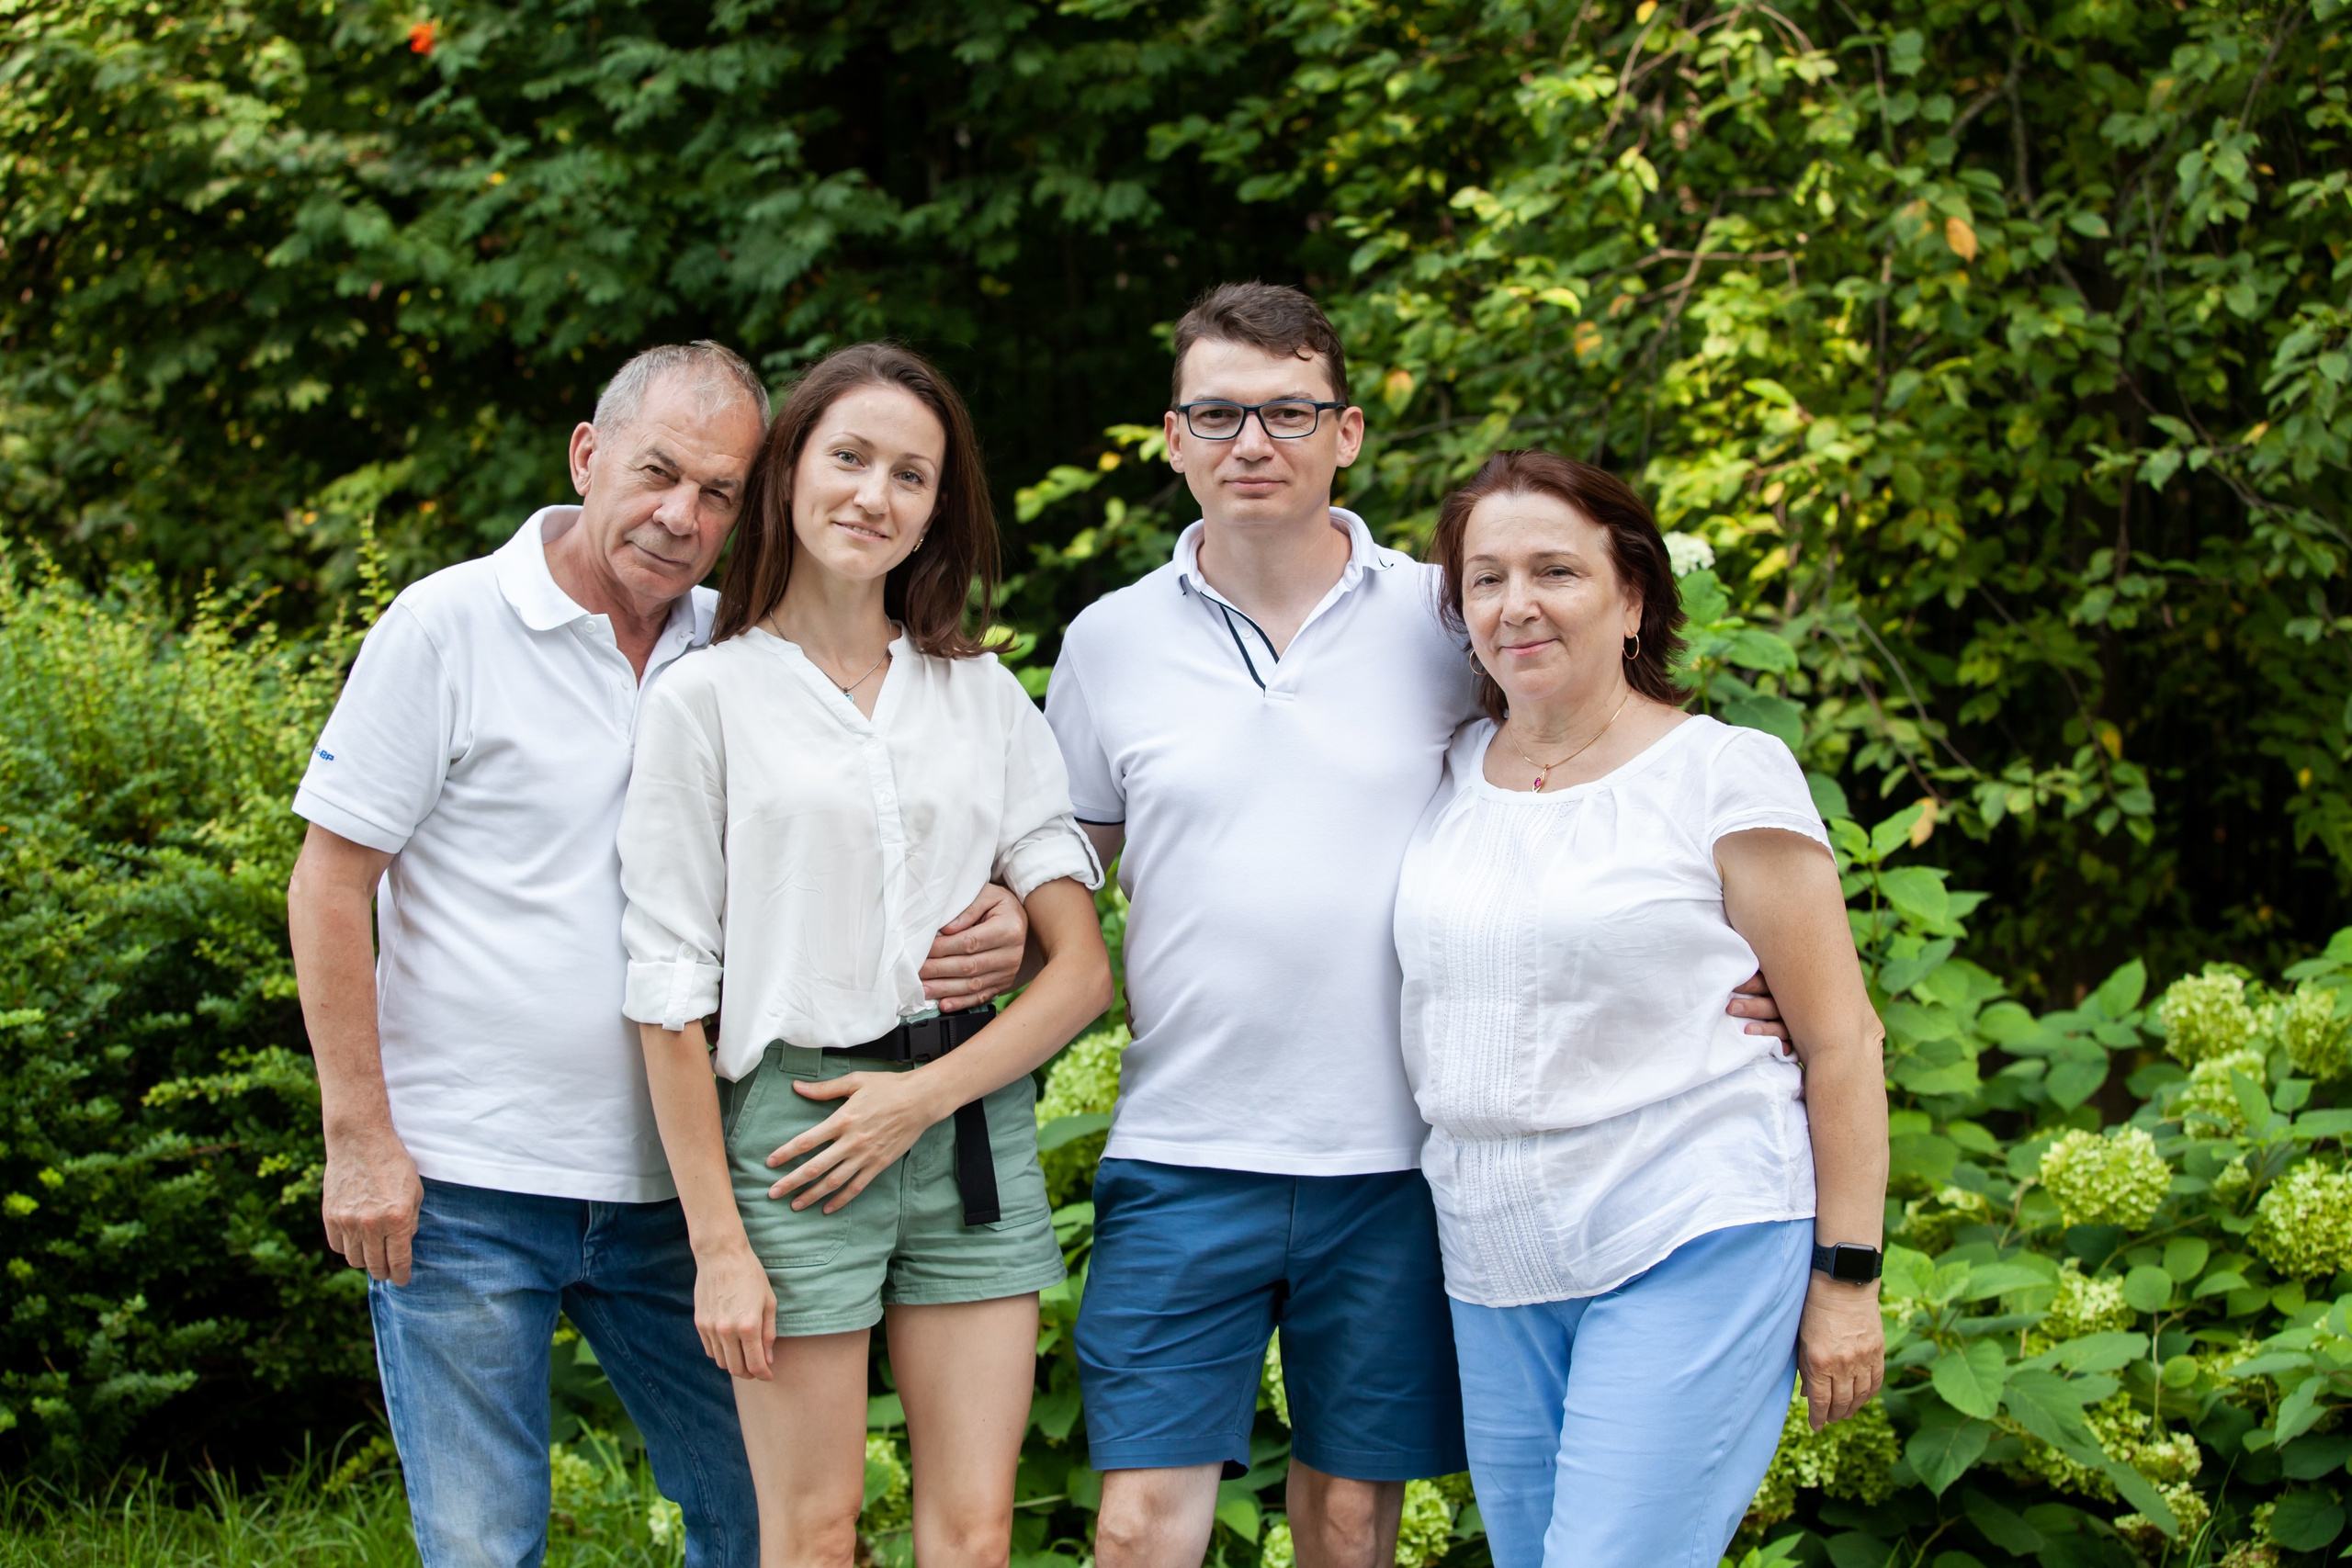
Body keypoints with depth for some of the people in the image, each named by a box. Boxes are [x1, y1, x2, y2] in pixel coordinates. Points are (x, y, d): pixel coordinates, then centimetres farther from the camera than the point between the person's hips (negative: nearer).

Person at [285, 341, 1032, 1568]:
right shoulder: (448, 627, -6)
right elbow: (330, 883, -5)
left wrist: (987, 927, -10)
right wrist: (357, 1138, -10)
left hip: (665, 1188, 4)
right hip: (465, 1189, -4)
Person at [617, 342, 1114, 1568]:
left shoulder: (985, 694, 11)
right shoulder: (706, 699, 1)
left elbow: (1082, 964, 4)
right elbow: (668, 995, -2)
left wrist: (924, 1096, -9)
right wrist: (718, 1244, -7)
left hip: (973, 1127, 3)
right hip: (794, 1131, -3)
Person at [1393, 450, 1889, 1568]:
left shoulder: (1727, 776, -5)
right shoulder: (1449, 776, 10)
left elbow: (1839, 1036, -4)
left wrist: (1847, 1275, -7)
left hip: (1694, 1252, -6)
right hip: (1498, 1265, 6)